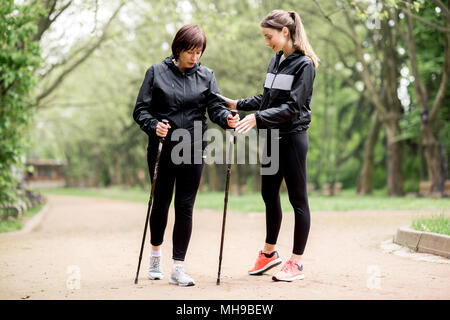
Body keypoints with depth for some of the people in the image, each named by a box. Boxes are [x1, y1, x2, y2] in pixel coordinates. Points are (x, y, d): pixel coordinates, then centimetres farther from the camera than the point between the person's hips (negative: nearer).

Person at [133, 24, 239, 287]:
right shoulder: (156, 73, 1)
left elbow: (216, 106, -4)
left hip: (193, 150, 1)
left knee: (185, 207, -1)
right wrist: (153, 126, -21)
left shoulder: (206, 76, 6)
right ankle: (156, 253, 37)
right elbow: (141, 109, -2)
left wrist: (227, 119, -26)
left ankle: (178, 268, 3)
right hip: (162, 149, -1)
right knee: (161, 203, 11)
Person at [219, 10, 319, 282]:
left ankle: (296, 263, 6)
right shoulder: (276, 60, 12)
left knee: (298, 199, 0)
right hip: (273, 137, 8)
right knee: (269, 194, 15)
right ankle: (269, 253, 30)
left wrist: (257, 118, -27)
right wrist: (237, 104, 11)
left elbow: (292, 106, -20)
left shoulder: (304, 65, -12)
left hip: (293, 137, -8)